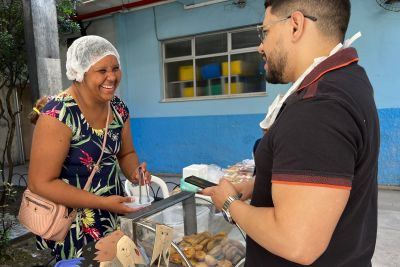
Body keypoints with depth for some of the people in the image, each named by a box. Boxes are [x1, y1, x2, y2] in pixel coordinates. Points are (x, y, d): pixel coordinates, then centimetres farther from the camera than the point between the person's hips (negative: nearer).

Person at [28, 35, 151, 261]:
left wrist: (134, 173, -14)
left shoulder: (118, 108, -5)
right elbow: (41, 183, -22)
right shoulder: (59, 114, -24)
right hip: (72, 228, -6)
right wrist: (103, 203, -25)